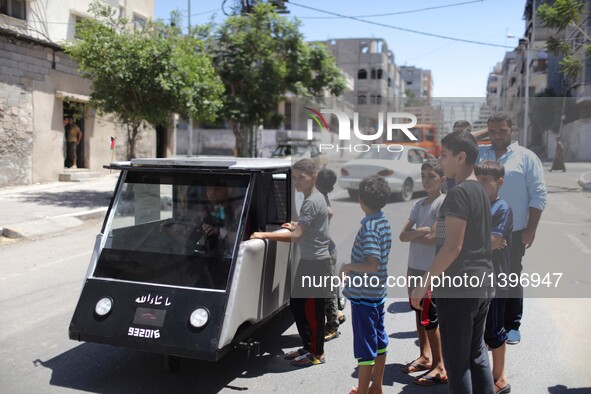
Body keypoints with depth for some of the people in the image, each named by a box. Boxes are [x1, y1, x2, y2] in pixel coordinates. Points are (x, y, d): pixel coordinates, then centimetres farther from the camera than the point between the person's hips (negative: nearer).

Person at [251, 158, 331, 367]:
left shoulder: (311, 202, -20)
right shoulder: (316, 198, 12)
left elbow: (296, 236, -27)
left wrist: (264, 235, -26)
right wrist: (296, 226, 27)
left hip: (316, 262, -10)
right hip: (309, 260, 10)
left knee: (312, 309, 0)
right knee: (297, 303, 16)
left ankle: (316, 353, 13)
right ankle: (308, 346, 28)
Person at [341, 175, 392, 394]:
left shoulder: (369, 226, -21)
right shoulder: (384, 223, 7)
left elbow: (372, 264, -30)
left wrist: (349, 267, -16)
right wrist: (354, 272, 14)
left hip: (363, 295, -9)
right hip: (378, 292, 9)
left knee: (365, 346, 1)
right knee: (379, 341, 17)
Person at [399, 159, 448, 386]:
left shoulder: (443, 203, -10)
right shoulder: (419, 204, 11)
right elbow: (403, 235, 3)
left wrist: (414, 235, -9)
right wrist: (422, 231, -13)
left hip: (432, 270, -8)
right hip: (414, 267, 8)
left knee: (429, 318, -5)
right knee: (419, 313, 16)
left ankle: (439, 367, 5)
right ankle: (425, 356, 30)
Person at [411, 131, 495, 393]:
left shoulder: (458, 193, -16)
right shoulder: (481, 191, 11)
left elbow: (453, 247, -21)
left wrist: (424, 283, -15)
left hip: (458, 286, -9)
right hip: (482, 284, 9)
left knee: (456, 360, 1)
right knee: (476, 353, 18)